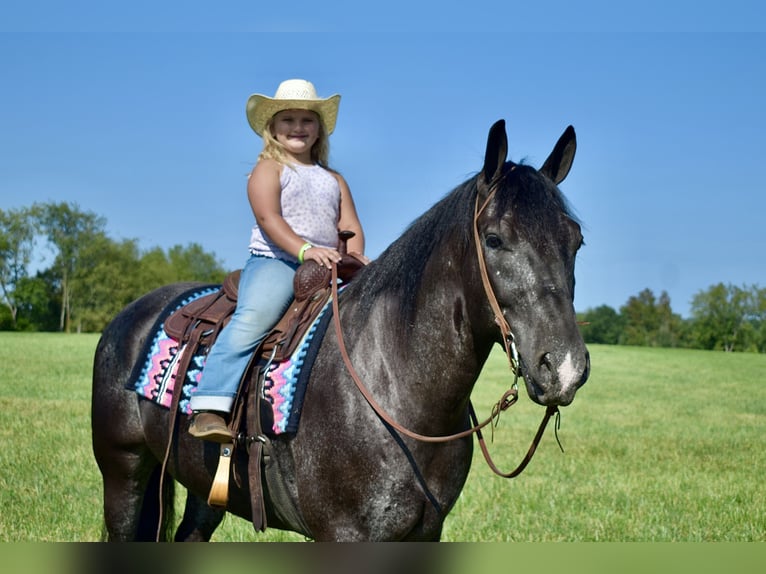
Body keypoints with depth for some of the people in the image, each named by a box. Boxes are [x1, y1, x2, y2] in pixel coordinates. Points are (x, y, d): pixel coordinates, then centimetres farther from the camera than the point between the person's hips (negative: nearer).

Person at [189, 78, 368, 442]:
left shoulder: (334, 180, 25)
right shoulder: (269, 169, 9)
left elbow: (351, 227, 15)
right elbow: (269, 218, -8)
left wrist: (355, 256, -9)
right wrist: (305, 249, -24)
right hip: (274, 262, -6)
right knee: (253, 318, -32)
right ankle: (209, 408, -37)